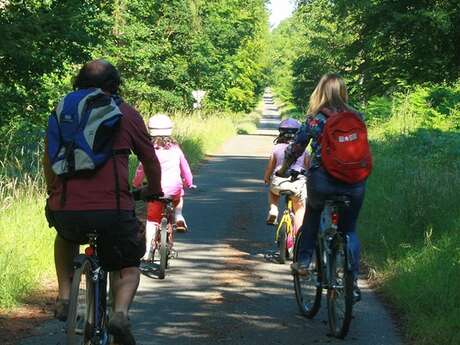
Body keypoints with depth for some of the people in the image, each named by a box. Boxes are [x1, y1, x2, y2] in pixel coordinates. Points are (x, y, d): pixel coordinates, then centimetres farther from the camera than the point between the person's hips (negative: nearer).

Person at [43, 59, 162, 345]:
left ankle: (64, 298, 24)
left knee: (66, 237, 38)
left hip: (65, 210, 2)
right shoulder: (127, 114, 9)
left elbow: (48, 161, 24)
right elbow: (151, 161, 18)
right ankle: (121, 313, -10)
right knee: (128, 267, 20)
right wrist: (154, 192, 38)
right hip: (113, 209, -2)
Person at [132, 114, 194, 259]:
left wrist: (136, 183, 22)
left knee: (152, 220, 5)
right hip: (175, 189, 2)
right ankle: (178, 216, 13)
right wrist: (189, 183, 32)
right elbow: (185, 167, 16)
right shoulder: (175, 149, 8)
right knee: (179, 198, 37)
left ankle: (148, 251, -4)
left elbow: (141, 169, 4)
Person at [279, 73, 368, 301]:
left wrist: (284, 169, 19)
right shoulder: (357, 118, 6)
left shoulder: (315, 119, -2)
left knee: (312, 213, 29)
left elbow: (296, 147, 2)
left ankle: (303, 261, 21)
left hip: (322, 180, -2)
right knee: (349, 230, 17)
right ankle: (353, 282, 6)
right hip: (355, 182, 2)